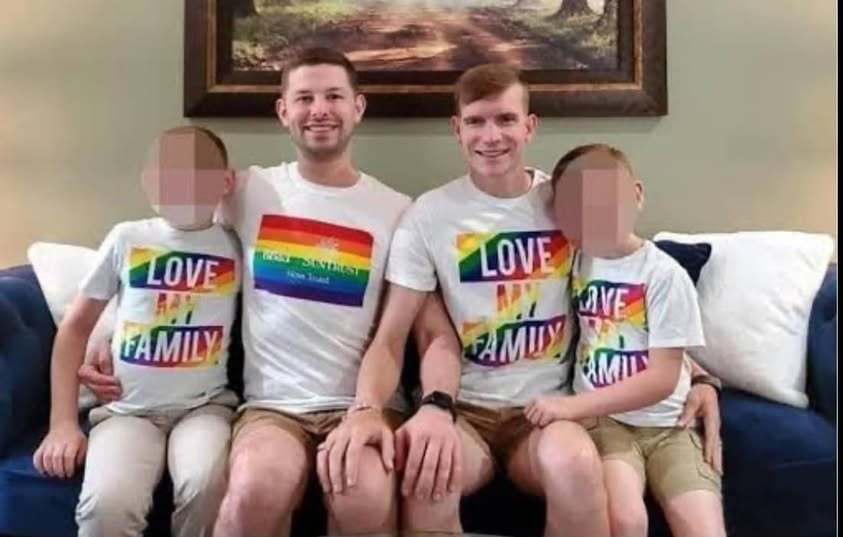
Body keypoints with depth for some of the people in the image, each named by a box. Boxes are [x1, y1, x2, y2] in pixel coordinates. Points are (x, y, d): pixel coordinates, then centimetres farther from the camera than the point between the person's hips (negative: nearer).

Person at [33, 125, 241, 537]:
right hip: (127, 409, 1)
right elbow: (75, 327, 8)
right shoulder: (126, 239, 5)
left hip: (204, 407, 0)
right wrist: (63, 422, 2)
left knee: (205, 488, -32)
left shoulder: (237, 248, 2)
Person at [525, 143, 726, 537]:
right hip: (602, 419, 1)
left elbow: (663, 379, -13)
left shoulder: (664, 275, -8)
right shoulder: (573, 259, 3)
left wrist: (573, 406, -19)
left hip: (667, 424, 0)